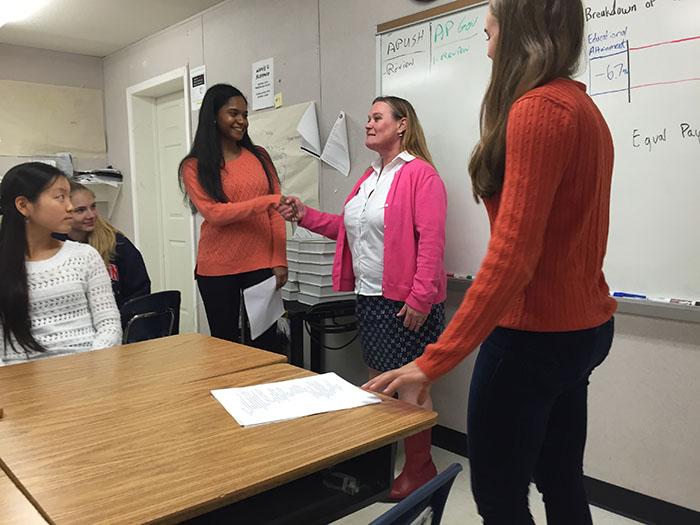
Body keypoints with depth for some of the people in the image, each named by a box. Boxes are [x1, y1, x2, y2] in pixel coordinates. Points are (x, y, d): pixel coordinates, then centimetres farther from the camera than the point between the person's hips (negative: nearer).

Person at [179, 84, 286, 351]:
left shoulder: (260, 157, 8)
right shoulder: (194, 166, 0)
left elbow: (276, 213, 5)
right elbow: (214, 213, -12)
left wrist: (279, 260, -3)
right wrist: (267, 200, -19)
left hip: (261, 264, 2)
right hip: (217, 269, -1)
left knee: (266, 341, 7)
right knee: (225, 343, 11)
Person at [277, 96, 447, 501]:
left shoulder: (420, 174, -12)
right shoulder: (369, 178, 16)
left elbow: (432, 240, -19)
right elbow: (348, 228, 18)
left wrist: (421, 298, -23)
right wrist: (304, 215, 10)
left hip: (405, 301, -9)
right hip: (369, 297, 9)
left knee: (408, 384, 0)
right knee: (377, 382, 17)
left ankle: (420, 469, 16)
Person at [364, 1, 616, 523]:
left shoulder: (538, 108, -18)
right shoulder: (580, 105, 11)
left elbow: (511, 256, -26)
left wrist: (434, 360, -24)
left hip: (536, 332, -9)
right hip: (582, 323, 9)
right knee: (560, 481, 20)